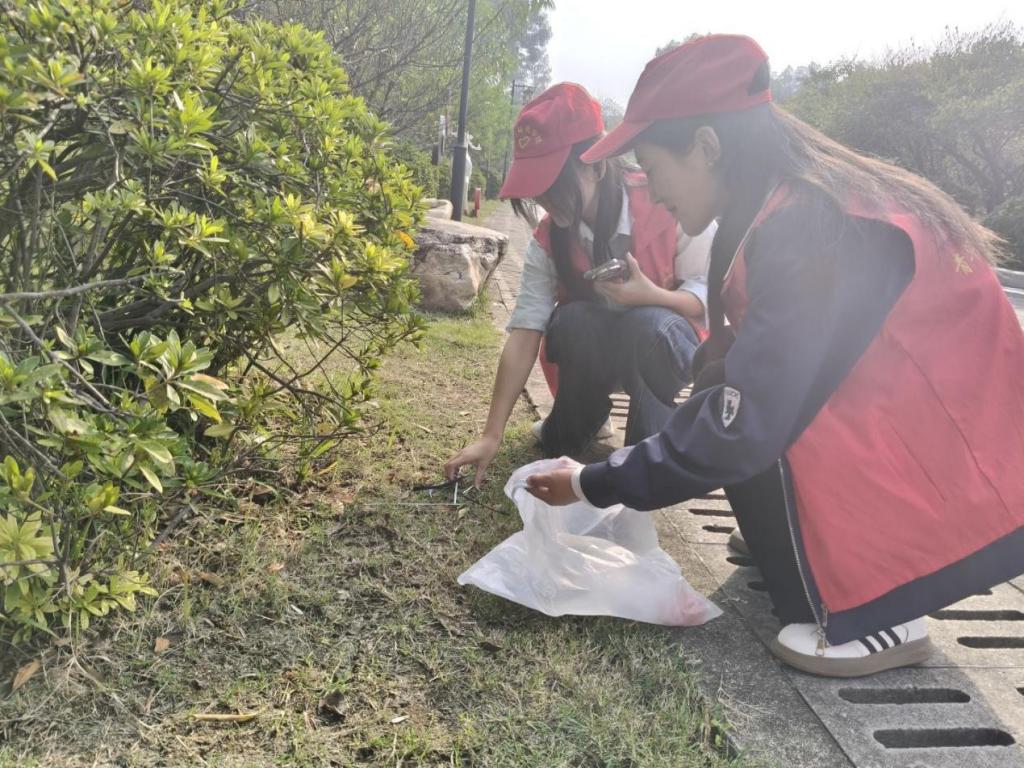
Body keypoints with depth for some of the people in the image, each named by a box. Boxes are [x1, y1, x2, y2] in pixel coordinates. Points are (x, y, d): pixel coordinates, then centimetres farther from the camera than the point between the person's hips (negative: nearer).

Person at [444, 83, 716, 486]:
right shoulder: (549, 240, -14)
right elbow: (524, 333, -18)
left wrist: (652, 295, -38)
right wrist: (491, 436, -22)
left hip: (662, 346, -2)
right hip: (591, 354, 2)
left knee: (649, 323, -36)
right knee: (574, 320, -32)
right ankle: (570, 428, -3)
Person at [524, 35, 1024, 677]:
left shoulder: (812, 229, -26)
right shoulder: (796, 201, 1)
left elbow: (745, 428, -26)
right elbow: (762, 370, 11)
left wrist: (593, 485, -17)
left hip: (967, 488, -8)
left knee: (745, 415, -19)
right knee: (724, 398, 2)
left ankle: (879, 620, -5)